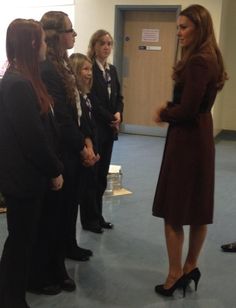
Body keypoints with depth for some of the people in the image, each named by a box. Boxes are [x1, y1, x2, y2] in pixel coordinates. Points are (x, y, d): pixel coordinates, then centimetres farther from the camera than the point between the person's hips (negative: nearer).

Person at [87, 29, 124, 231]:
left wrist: (118, 114, -5)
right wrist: (110, 118, -11)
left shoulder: (112, 70, 14)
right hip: (93, 128, -7)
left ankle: (97, 215, 20)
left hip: (109, 128, 7)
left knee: (102, 173, 11)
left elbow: (118, 97, 14)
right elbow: (91, 100, -15)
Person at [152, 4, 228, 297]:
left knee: (174, 210, 1)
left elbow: (186, 110, -23)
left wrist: (163, 114, -5)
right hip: (200, 137, 10)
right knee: (197, 208, 15)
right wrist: (169, 109, 0)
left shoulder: (197, 62, -20)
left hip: (187, 140, -10)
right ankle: (190, 268, 28)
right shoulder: (208, 59, 11)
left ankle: (176, 274, 12)